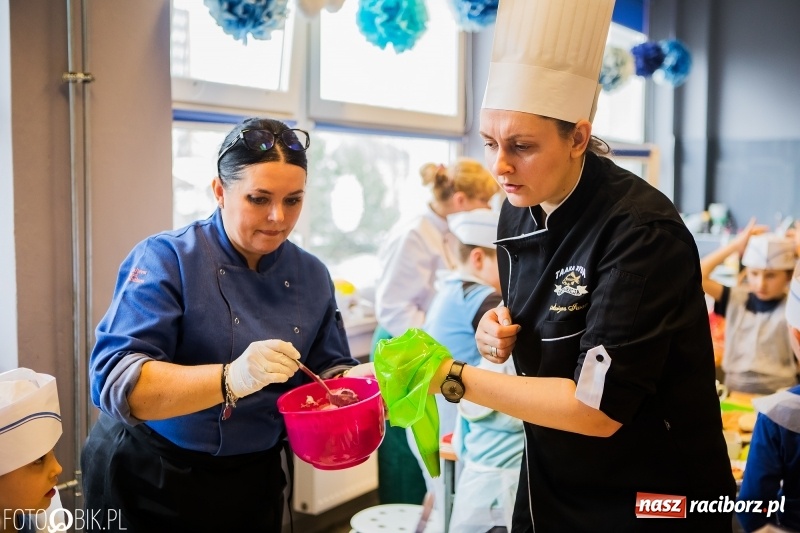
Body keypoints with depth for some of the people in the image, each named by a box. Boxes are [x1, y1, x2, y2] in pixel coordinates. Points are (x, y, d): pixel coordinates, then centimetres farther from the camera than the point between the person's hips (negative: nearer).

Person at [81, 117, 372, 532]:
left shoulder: (311, 276, -1)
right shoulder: (166, 259, -18)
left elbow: (325, 372, 5)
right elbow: (116, 382, -27)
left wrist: (363, 380, -18)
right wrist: (231, 378, -41)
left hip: (255, 482, 5)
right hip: (149, 483, -4)